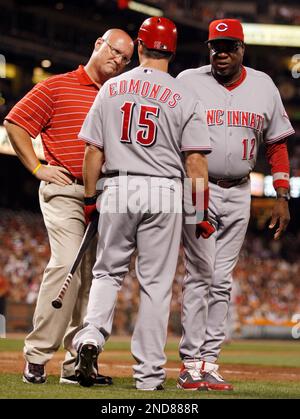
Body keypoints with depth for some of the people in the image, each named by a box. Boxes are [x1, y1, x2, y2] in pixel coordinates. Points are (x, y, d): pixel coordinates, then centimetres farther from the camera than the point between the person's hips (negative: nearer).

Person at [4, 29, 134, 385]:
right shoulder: (57, 87, 1)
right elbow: (15, 123, 0)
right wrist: (38, 168, -6)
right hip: (64, 191, -6)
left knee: (92, 275, 5)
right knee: (67, 264, -20)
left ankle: (76, 364, 9)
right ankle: (37, 354, -13)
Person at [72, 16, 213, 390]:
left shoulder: (111, 88, 6)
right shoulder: (184, 98, -1)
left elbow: (93, 150, 5)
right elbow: (195, 160, -6)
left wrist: (90, 198, 13)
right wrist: (200, 213, -1)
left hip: (117, 190, 2)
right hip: (164, 192, -2)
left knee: (107, 272, 16)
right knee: (155, 283, 3)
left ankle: (91, 335, -8)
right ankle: (149, 373, 4)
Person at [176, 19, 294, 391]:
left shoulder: (263, 87, 6)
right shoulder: (188, 82, -4)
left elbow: (276, 143, 12)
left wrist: (282, 196, 6)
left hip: (238, 194, 4)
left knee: (221, 281, 5)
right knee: (200, 276, -8)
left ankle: (209, 363, 8)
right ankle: (191, 364, -5)